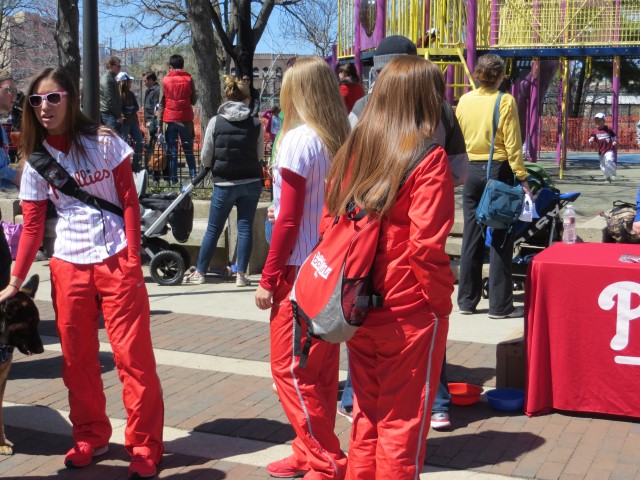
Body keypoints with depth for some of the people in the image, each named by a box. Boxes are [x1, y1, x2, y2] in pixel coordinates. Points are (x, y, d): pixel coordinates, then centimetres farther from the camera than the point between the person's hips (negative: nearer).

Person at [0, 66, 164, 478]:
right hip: (69, 267, 3)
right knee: (78, 360, 10)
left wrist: (132, 259, -10)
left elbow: (130, 201, -3)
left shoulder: (104, 142, -3)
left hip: (117, 262, -3)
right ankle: (90, 437, 29)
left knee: (134, 356, -3)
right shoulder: (36, 159, 4)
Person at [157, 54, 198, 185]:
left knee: (172, 152, 3)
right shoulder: (189, 79, 0)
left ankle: (173, 179, 2)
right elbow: (193, 100, 3)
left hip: (169, 120, 0)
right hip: (186, 120, 0)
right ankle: (193, 176, 3)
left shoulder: (165, 80, 1)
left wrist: (160, 123, 4)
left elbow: (161, 104, 0)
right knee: (188, 150, 9)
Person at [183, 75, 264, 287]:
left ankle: (199, 273, 18)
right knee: (245, 228, 8)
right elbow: (260, 155, 6)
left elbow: (205, 158, -2)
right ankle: (241, 275, 9)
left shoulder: (216, 122, -5)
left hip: (224, 184, -1)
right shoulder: (256, 124, -3)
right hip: (251, 183, 1)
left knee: (213, 229, 9)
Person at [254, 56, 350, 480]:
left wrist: (269, 278, -9)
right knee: (320, 368, 15)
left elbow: (288, 219, -15)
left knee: (291, 368, 2)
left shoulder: (298, 139, -14)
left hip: (300, 268, -8)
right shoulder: (342, 140, 6)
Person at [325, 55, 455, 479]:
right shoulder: (428, 159, -14)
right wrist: (442, 300, -5)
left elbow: (329, 226, 8)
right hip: (410, 312, -5)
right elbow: (426, 247, -18)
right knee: (402, 422, 8)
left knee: (367, 415, 19)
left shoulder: (352, 152, 4)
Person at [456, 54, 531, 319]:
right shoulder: (505, 101, -10)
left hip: (471, 170, 5)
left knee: (471, 237, 11)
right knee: (500, 239, 1)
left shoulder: (464, 100, 3)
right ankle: (500, 305, 4)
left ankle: (467, 300, 16)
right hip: (499, 170, -5)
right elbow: (512, 144, -12)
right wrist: (522, 178, -9)